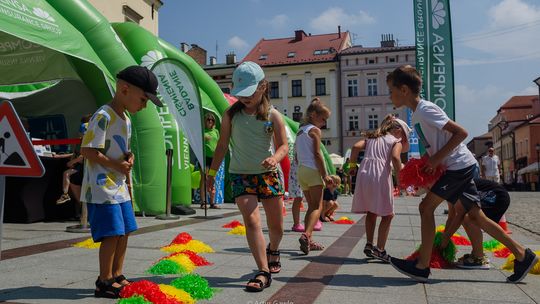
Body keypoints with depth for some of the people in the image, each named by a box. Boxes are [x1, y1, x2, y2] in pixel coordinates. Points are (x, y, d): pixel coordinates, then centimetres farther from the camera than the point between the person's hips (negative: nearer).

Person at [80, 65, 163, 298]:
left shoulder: (126, 120, 14)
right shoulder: (103, 116, -16)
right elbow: (87, 150, -20)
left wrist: (128, 158, 2)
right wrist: (116, 164, -17)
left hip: (119, 187, 9)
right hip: (102, 188, -9)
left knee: (124, 232, 12)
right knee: (112, 234, -7)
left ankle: (117, 276, 25)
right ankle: (105, 282, 6)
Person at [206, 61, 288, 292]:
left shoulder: (273, 115, -4)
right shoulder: (231, 115, -1)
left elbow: (283, 145, -5)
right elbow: (222, 145, 6)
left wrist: (275, 158, -27)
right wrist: (212, 172, 6)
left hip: (268, 174, 1)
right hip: (241, 175, -1)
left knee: (276, 226, 9)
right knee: (251, 221, -18)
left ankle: (273, 250, 43)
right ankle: (264, 273, -12)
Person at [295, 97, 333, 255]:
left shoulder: (300, 130, 19)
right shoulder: (315, 130, -5)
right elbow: (317, 154, -13)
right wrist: (325, 175, -11)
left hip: (301, 171, 8)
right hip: (313, 171, -8)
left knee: (311, 206, 13)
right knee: (317, 207, -7)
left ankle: (308, 241, 12)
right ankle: (306, 235, -27)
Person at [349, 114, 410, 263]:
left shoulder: (371, 137, 23)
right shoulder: (396, 142, 10)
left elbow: (356, 147, 7)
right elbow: (395, 157, -10)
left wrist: (352, 165, 12)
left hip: (363, 173, 5)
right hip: (380, 176, -5)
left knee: (371, 212, 20)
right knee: (387, 215, 7)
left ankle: (369, 244, 16)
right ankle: (380, 249, 1)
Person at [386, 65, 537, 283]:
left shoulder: (425, 110, -17)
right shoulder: (417, 114, 12)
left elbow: (460, 133, -21)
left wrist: (436, 159, -19)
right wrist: (429, 162, 7)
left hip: (459, 165, -10)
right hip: (460, 166, 10)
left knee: (426, 207, -10)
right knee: (473, 214, 10)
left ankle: (422, 266, -4)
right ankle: (522, 255, 18)